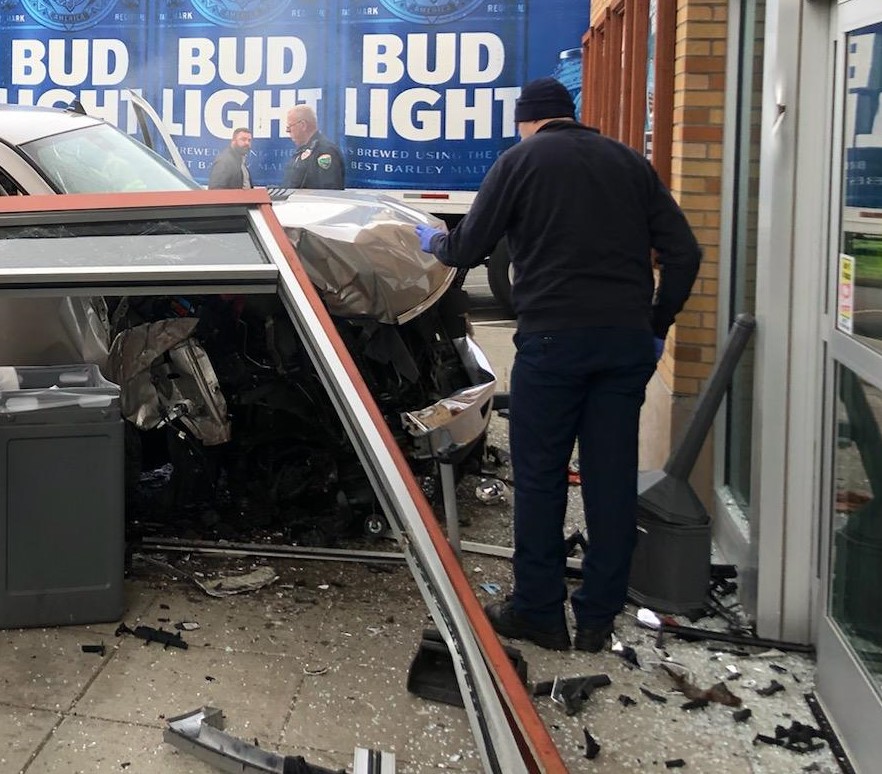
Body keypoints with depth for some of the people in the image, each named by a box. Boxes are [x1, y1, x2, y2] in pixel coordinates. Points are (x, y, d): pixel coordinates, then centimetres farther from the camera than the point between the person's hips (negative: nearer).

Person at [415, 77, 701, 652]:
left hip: (552, 336, -4)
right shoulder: (628, 162, 14)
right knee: (612, 477, 8)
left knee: (539, 477, 7)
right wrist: (658, 325, 16)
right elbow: (683, 253, 9)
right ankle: (598, 617, 15)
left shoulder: (521, 160, 4)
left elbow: (468, 249, 6)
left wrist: (435, 241, 27)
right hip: (628, 340, 4)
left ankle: (538, 612, 13)